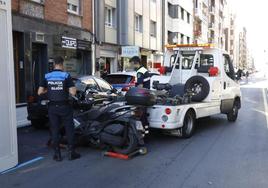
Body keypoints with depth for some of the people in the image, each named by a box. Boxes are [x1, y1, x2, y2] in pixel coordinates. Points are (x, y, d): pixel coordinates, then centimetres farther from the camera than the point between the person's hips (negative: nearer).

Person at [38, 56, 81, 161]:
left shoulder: (47, 77, 1)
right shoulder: (66, 76, -10)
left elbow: (39, 92, -1)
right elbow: (73, 92, -16)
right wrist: (66, 89, 4)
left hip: (52, 107, 3)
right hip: (64, 106, -3)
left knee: (55, 130, 9)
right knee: (69, 129, 8)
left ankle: (57, 154, 14)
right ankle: (71, 152, 12)